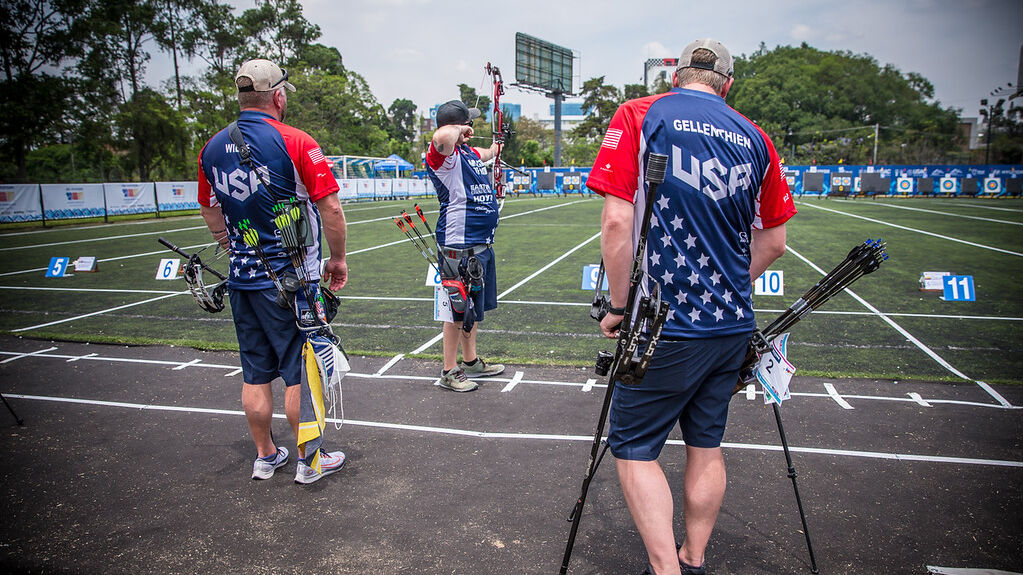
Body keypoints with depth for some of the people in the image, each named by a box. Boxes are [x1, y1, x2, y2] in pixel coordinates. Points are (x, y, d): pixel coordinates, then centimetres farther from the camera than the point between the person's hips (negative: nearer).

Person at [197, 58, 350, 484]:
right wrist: (338, 259, -1)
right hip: (292, 278, -5)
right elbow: (330, 207, -13)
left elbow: (210, 211, 17)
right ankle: (309, 460, 18)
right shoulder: (295, 142, -12)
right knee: (300, 372, 5)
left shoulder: (212, 148, 6)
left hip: (243, 278, 6)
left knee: (256, 374, 14)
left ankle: (265, 456, 28)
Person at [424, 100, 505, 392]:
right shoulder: (445, 154, -14)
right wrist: (459, 130, -18)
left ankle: (471, 362, 34)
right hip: (460, 246, -10)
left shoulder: (469, 152, 14)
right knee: (460, 310, -1)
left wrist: (494, 148, 61)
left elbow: (484, 154, 40)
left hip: (481, 244, 10)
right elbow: (443, 136, -40)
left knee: (476, 306, 19)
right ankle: (449, 372, 12)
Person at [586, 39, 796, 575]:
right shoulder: (755, 137, 8)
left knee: (634, 448, 7)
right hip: (733, 326, 5)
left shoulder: (638, 116, -5)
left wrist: (619, 306, -7)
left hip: (664, 328, -5)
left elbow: (617, 221, -16)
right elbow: (773, 240, 12)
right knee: (706, 444, 17)